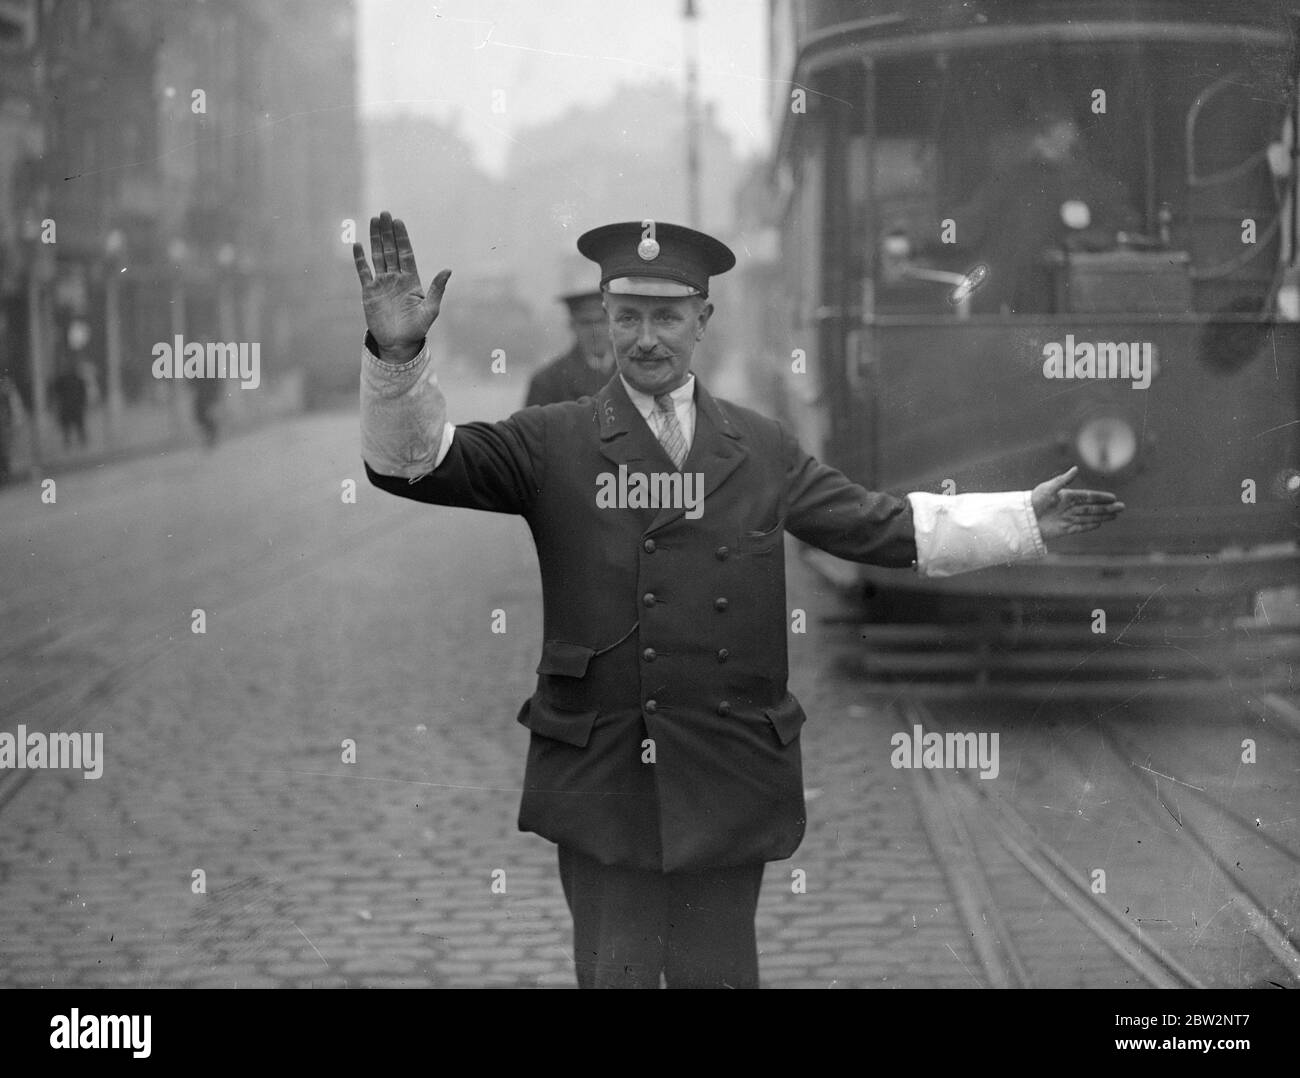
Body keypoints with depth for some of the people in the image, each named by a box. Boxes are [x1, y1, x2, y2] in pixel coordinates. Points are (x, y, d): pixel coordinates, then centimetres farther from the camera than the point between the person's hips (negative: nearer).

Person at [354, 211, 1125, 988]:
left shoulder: (763, 450, 10)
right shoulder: (553, 444, -1)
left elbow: (875, 525, 16)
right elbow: (414, 460, -8)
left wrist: (1024, 521, 14)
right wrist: (400, 355, -26)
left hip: (730, 779, 3)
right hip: (602, 776, -3)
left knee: (719, 974, 11)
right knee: (614, 974, 4)